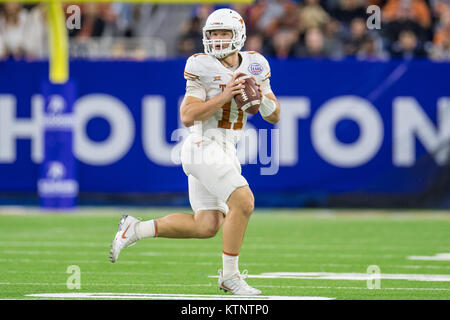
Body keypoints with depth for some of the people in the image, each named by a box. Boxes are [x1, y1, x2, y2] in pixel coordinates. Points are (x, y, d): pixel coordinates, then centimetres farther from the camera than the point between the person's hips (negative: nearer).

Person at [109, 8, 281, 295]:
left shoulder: (254, 66, 8)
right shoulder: (203, 67, -10)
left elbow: (275, 116, 9)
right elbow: (188, 116, -15)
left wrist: (259, 97, -12)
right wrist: (224, 96, -22)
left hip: (225, 151, 7)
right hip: (205, 147, -7)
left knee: (206, 226, 7)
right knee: (243, 203, -18)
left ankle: (135, 230, 17)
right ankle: (230, 276, -6)